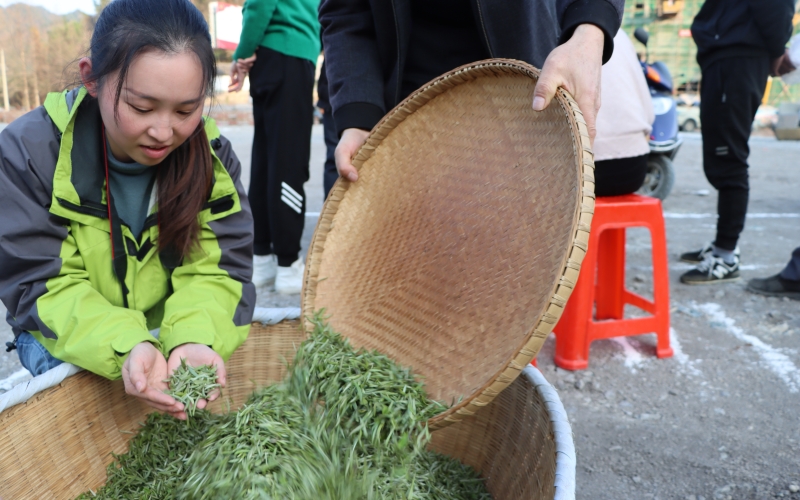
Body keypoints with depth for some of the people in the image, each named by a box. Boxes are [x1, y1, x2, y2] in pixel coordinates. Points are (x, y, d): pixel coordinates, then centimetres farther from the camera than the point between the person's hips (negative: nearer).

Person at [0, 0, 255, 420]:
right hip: (66, 344, -1)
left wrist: (194, 338, -36)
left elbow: (216, 270, -14)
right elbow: (41, 285, -19)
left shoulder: (212, 154, -12)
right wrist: (123, 348, -37)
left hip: (179, 339, 2)